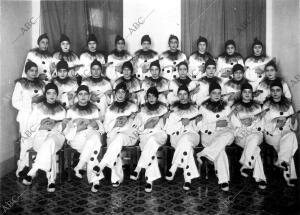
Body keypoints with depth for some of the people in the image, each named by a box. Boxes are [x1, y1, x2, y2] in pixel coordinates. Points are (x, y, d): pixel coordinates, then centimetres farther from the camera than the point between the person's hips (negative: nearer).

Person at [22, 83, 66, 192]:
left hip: (56, 136, 1)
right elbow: (30, 125, 9)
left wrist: (54, 126, -10)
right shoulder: (38, 107, 14)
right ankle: (51, 180, -39)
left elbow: (62, 128, 11)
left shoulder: (61, 110, 17)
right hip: (39, 136, 0)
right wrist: (41, 126, -11)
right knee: (50, 148, -36)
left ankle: (32, 172, -36)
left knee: (50, 142, -38)